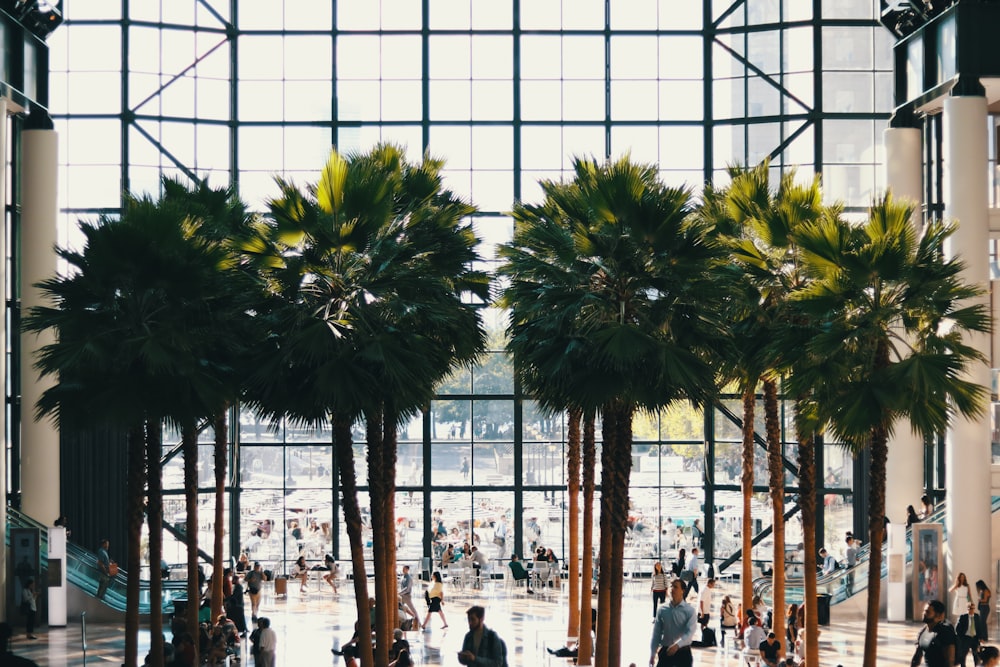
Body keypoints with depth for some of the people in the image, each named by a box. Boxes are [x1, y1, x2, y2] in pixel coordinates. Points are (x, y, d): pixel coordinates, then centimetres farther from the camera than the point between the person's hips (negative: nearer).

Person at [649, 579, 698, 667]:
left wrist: (677, 645, -34)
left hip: (683, 652, -3)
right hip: (665, 651, 3)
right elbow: (656, 633, 5)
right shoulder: (662, 610, 3)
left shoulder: (689, 611, -7)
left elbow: (690, 632, -18)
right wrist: (652, 653, -1)